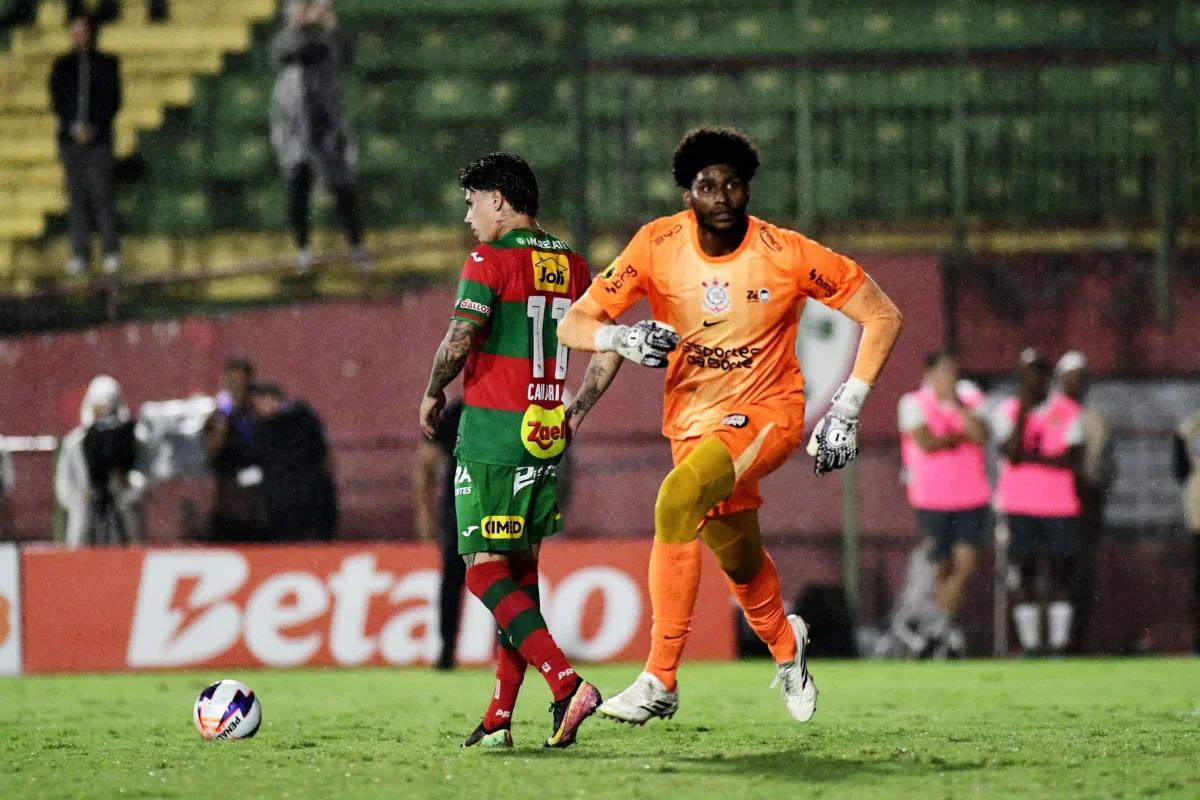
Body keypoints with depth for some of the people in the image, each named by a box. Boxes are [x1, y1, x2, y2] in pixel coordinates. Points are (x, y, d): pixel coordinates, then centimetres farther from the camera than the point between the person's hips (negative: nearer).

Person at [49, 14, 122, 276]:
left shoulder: (106, 64, 9)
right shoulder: (63, 65, 12)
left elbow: (113, 101, 4)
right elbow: (56, 100, 6)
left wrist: (94, 127, -7)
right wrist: (75, 128, -6)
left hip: (99, 137, -2)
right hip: (70, 137, 2)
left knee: (101, 191, -9)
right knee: (76, 194, -2)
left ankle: (111, 253, -7)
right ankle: (79, 254, -2)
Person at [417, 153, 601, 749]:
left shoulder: (490, 260, -9)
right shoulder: (573, 267, 12)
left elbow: (459, 342, -15)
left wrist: (433, 396, 2)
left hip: (493, 432, -7)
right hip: (547, 437, 7)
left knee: (486, 571, -5)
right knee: (522, 569, 11)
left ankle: (567, 685, -22)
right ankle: (499, 721, 11)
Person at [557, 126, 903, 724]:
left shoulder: (787, 255, -16)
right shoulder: (659, 246, -10)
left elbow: (882, 317, -7)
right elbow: (574, 325, -9)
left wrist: (845, 411, -11)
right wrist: (623, 338, -32)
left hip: (767, 411, -4)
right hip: (694, 420, 4)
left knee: (677, 501, -29)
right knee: (739, 561, 14)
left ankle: (660, 681, -25)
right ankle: (785, 644, 51)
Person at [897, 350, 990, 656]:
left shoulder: (969, 398, 6)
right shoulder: (913, 404, -3)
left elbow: (980, 435, -10)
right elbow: (926, 443, -16)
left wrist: (957, 404, -14)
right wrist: (960, 438, -5)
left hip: (972, 498, 2)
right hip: (932, 501, -2)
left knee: (965, 562, -10)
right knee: (942, 568, 3)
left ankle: (939, 623, -2)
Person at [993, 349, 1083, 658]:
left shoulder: (1067, 412, 3)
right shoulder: (1007, 412, 5)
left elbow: (1071, 458, -7)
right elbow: (1012, 454, -10)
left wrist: (1031, 458, -10)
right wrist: (1023, 413, -14)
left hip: (1060, 505, 0)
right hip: (1019, 505, 0)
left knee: (1059, 573, -2)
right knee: (1025, 574, 0)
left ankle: (1059, 644, 1)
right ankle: (1028, 645, 2)